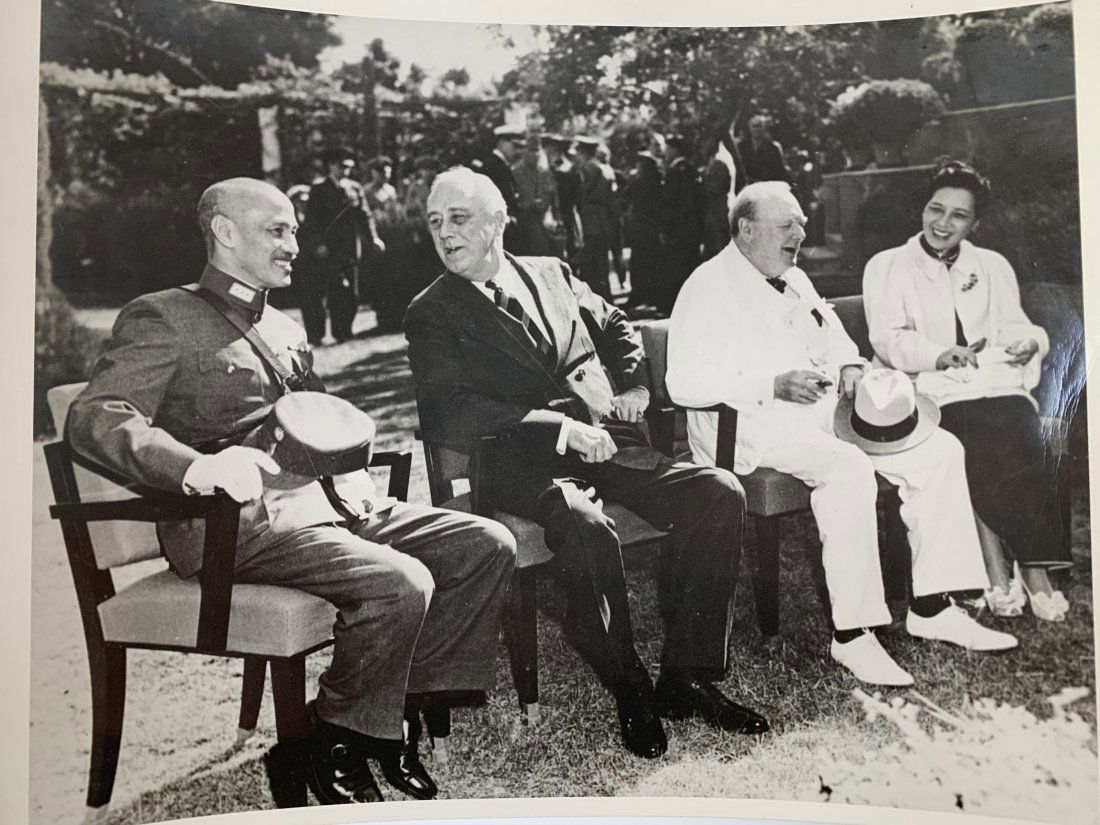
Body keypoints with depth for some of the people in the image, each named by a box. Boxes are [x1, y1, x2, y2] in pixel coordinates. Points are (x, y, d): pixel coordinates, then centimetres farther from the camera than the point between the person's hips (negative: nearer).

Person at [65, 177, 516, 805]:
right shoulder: (165, 317, 2)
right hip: (245, 519, -8)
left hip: (330, 498, 8)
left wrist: (352, 473, 7)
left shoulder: (286, 329, 27)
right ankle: (332, 750, -6)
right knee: (401, 584, -29)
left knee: (488, 545, -8)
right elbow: (95, 418, -12)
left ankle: (405, 711, 0)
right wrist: (195, 465, -31)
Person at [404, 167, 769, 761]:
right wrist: (557, 428, -18)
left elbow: (618, 330, 32)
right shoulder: (431, 315, 5)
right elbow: (448, 417, -10)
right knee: (585, 528, -36)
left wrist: (633, 387, 10)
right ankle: (631, 693, -14)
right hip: (526, 462, -5)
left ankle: (685, 677, -7)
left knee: (719, 493, -17)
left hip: (609, 442, 5)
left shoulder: (551, 274, 20)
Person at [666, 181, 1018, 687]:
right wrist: (774, 385, -24)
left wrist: (850, 365, 8)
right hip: (757, 424, -9)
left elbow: (832, 337, 33)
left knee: (939, 450, -5)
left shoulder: (794, 280, 21)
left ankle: (931, 608, -1)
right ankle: (851, 635, -25)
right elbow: (683, 383, -17)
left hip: (825, 410, 9)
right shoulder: (708, 289, -6)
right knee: (849, 469, -35)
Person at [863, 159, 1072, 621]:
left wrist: (1029, 340, -8)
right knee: (975, 443, -33)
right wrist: (940, 355, -18)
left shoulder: (993, 267, 25)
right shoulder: (887, 267, 12)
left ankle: (1034, 568, -28)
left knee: (1021, 435, -30)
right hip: (928, 392, -3)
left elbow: (1014, 327, 17)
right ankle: (997, 569, -28)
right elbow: (887, 340, -1)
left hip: (995, 384, 3)